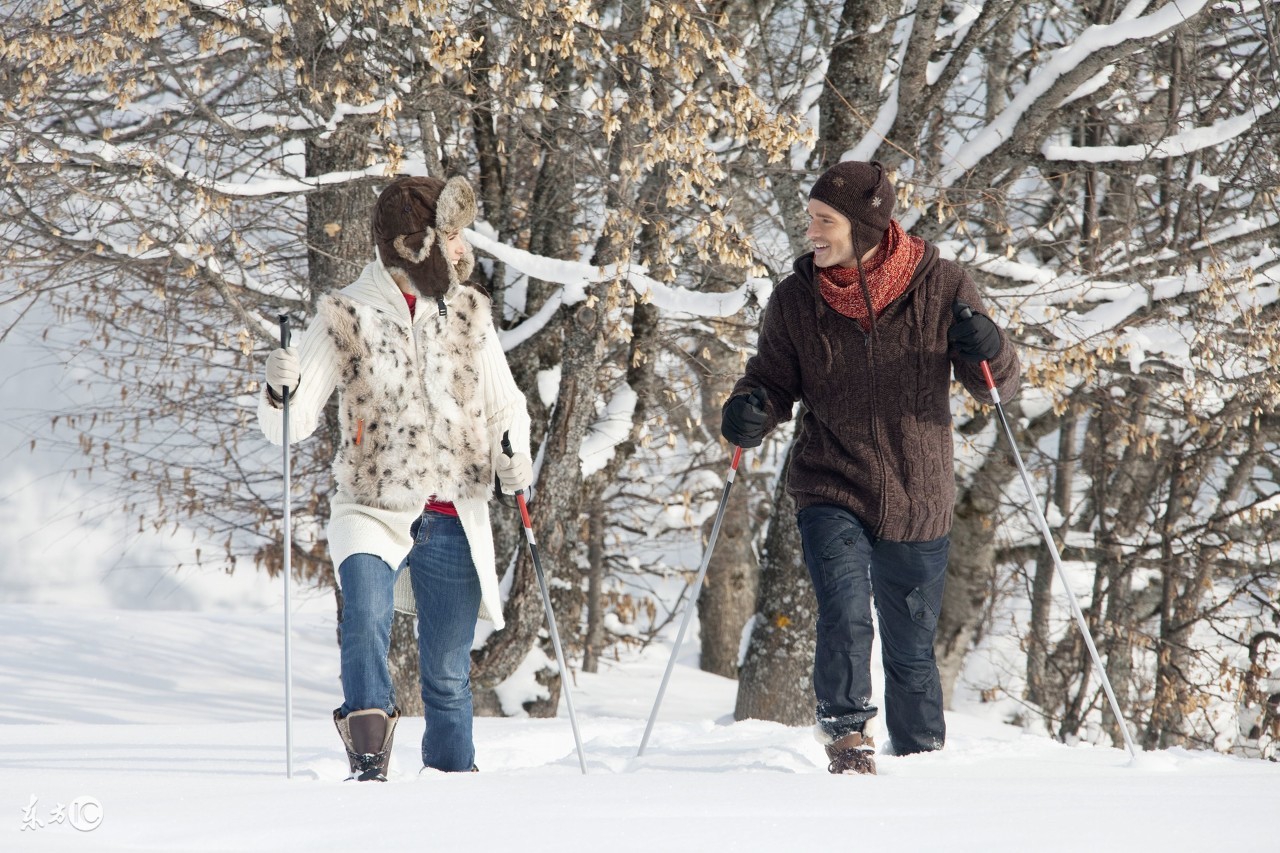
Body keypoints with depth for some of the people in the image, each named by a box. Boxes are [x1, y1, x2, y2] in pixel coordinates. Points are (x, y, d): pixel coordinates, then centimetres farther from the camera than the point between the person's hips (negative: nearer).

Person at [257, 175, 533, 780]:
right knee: (366, 619, -30)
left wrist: (512, 453, -5)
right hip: (372, 508, -3)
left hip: (454, 521, 3)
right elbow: (292, 427, -3)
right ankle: (368, 763, -28)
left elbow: (506, 404, 17)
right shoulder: (347, 316, -2)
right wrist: (280, 390, -26)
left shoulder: (468, 311, 7)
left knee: (448, 675, 8)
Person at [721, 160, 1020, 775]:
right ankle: (847, 731, -8)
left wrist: (989, 353, -20)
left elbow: (998, 387, 2)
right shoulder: (796, 299, -3)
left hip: (916, 500, 0)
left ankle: (921, 760, 30)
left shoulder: (939, 286, -5)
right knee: (845, 610, -25)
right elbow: (776, 380, 7)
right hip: (831, 493, 0)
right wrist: (751, 410, -15)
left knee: (911, 649, 11)